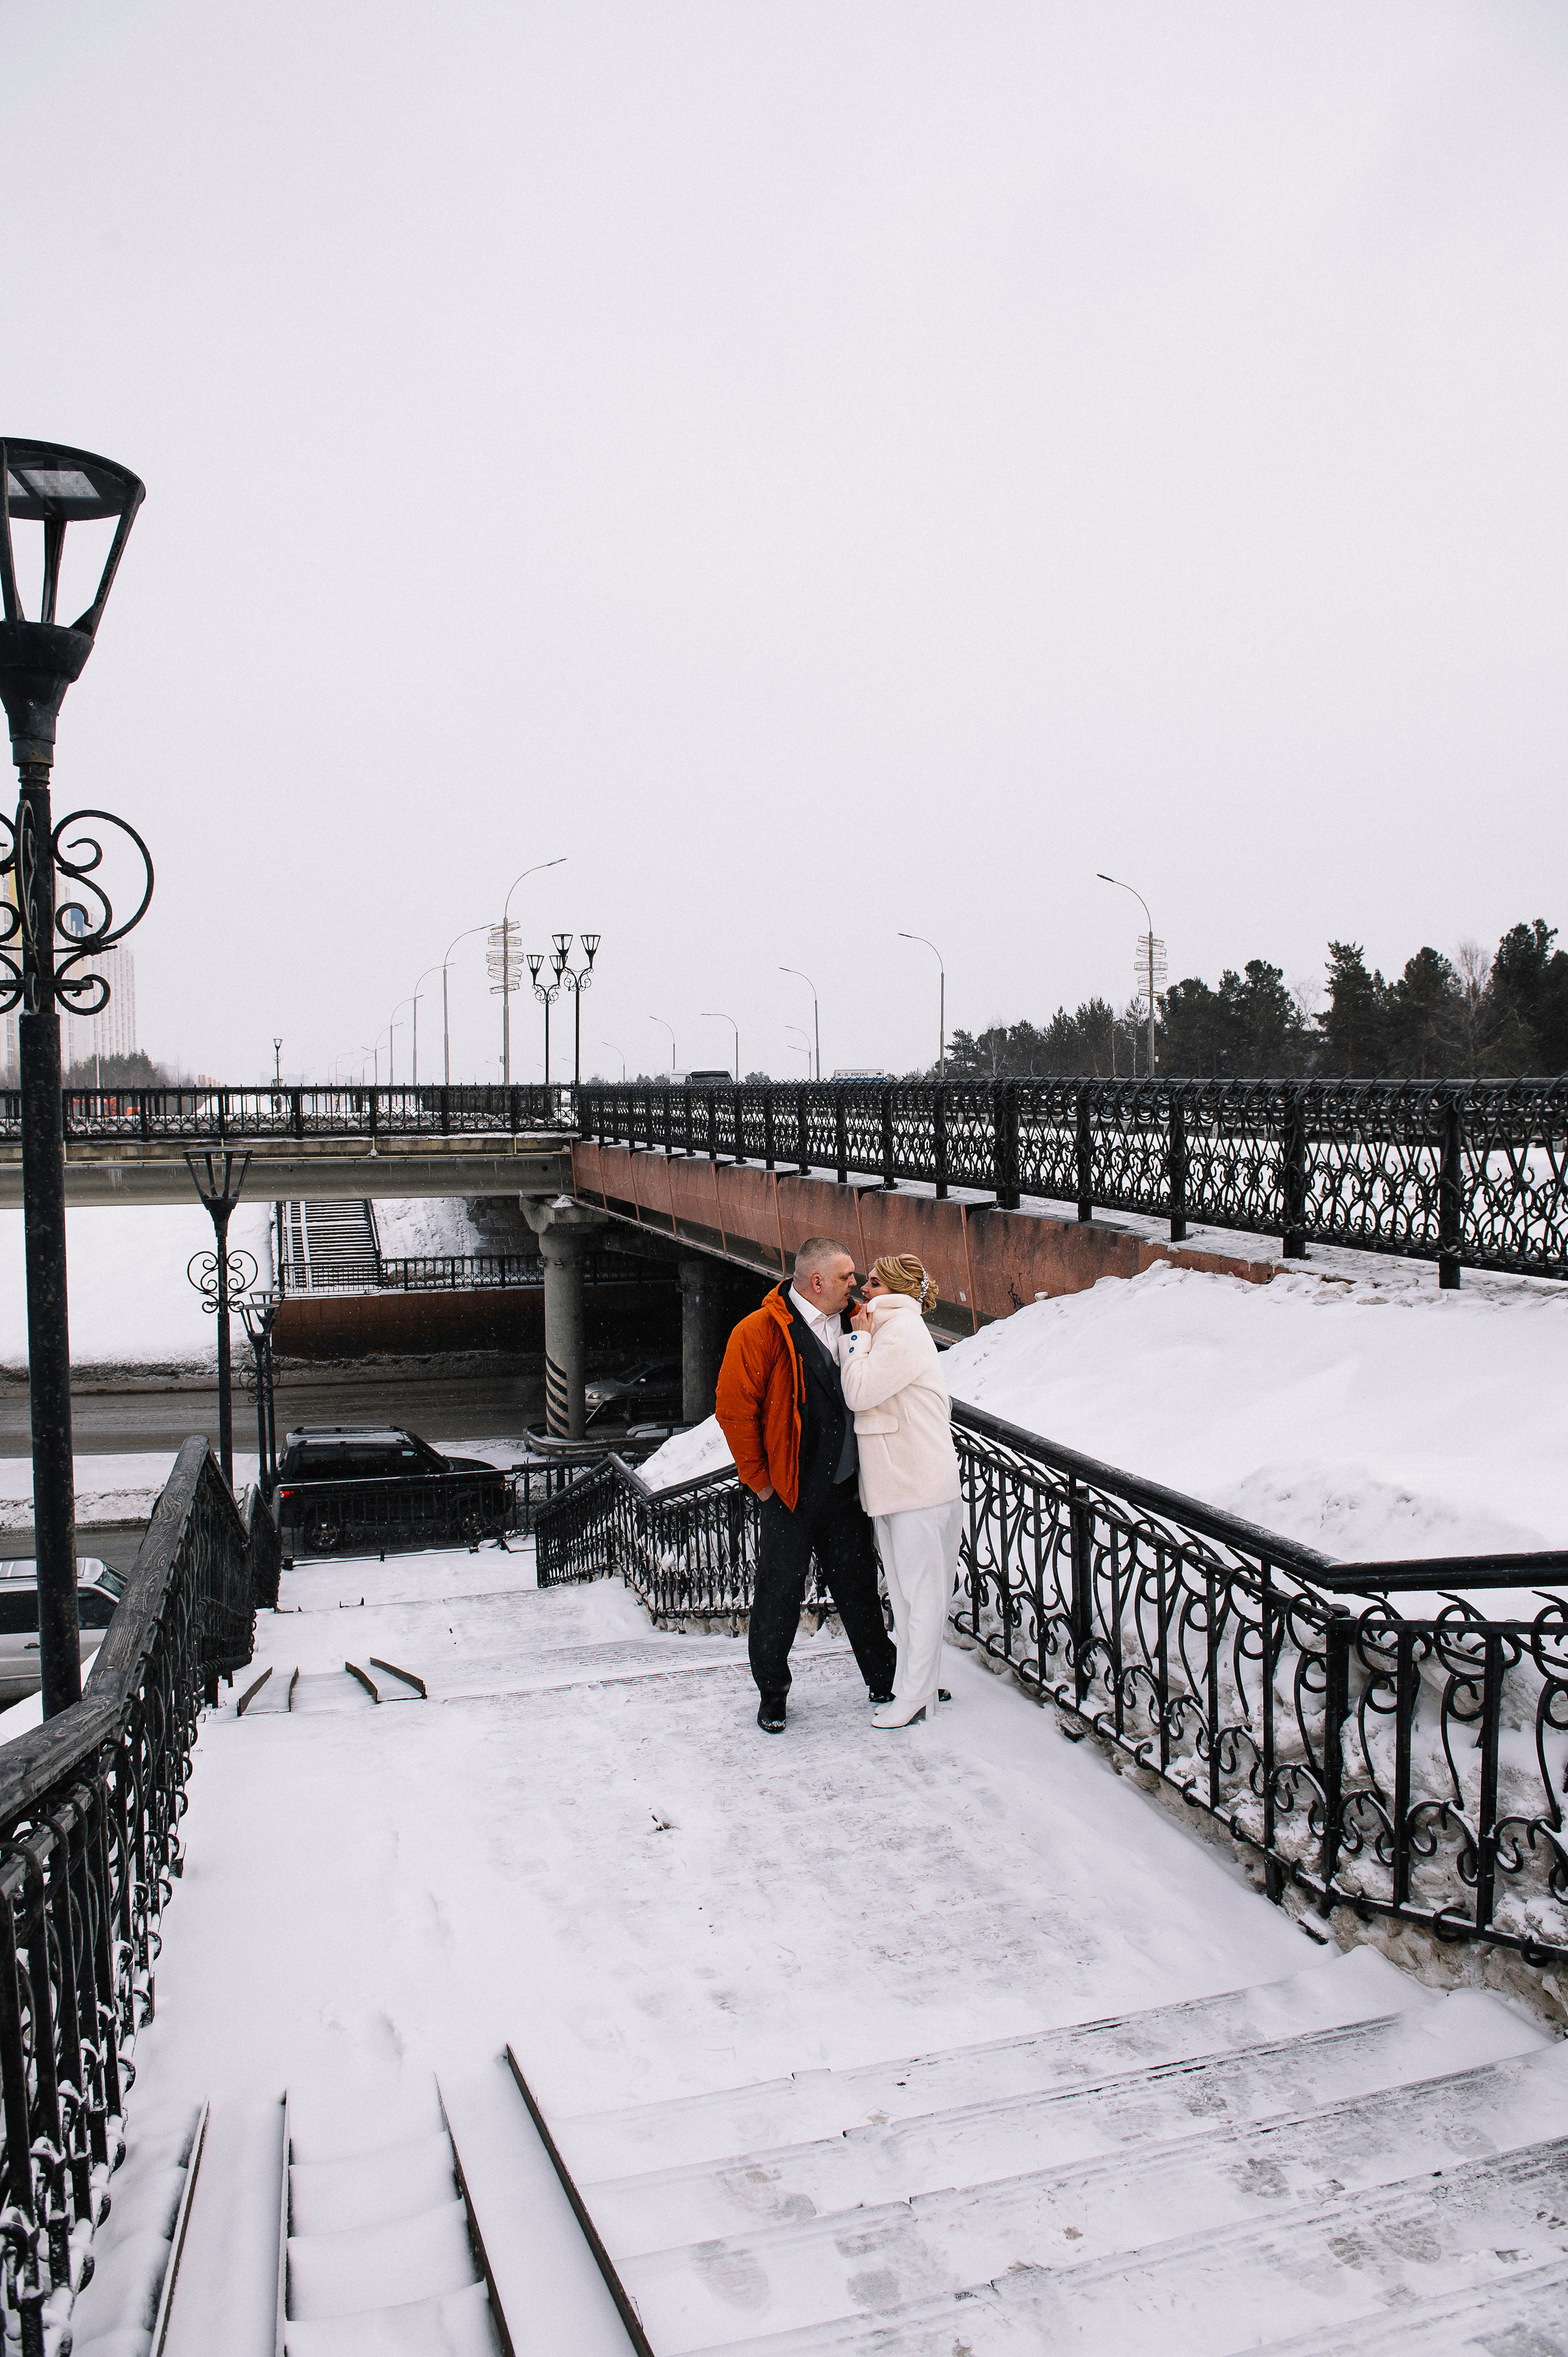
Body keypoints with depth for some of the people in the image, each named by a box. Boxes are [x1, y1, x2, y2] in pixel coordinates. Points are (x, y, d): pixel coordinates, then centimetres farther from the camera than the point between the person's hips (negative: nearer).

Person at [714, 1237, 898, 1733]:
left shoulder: (848, 1322, 5)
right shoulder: (760, 1332, -14)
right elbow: (734, 1409, -13)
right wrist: (758, 1479, -9)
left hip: (845, 1488, 5)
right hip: (790, 1494, -5)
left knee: (859, 1586, 15)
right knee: (779, 1596, 6)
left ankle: (884, 1682, 29)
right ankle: (772, 1694, 23)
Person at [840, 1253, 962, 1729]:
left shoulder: (902, 1329, -13)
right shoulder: (890, 1329, 18)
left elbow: (860, 1391, -18)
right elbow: (863, 1393, 15)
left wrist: (860, 1336, -8)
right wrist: (863, 1336, 8)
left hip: (921, 1485, -10)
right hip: (893, 1484, 10)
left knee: (921, 1590, -2)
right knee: (903, 1590, 16)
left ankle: (915, 1696, 4)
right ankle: (910, 1683, 26)